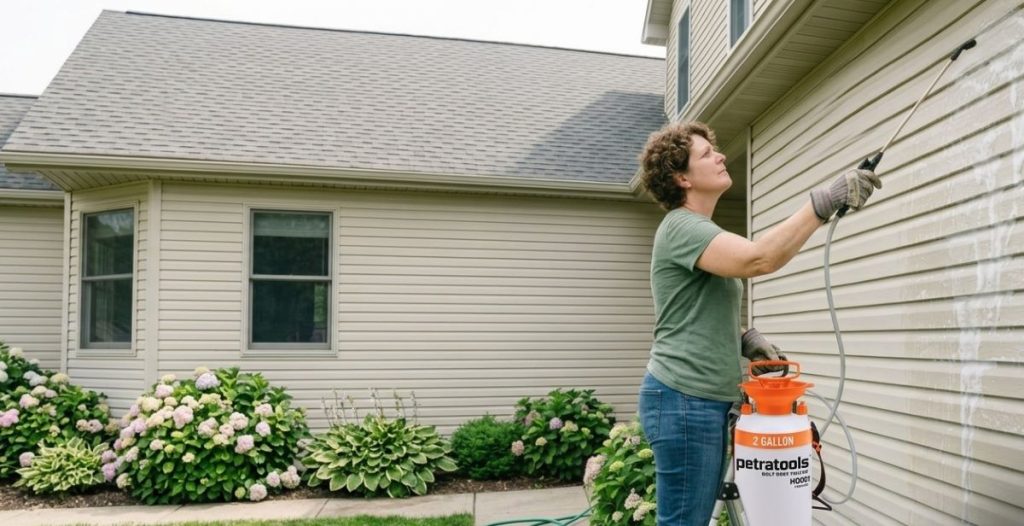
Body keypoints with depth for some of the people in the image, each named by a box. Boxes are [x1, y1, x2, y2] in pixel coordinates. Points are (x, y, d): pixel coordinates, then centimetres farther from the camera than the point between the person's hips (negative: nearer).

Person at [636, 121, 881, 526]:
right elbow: (758, 259, -31)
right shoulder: (681, 226, -14)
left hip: (707, 400, 10)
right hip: (683, 400, -10)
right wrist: (825, 202, -29)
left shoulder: (700, 230, 17)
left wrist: (743, 339, 6)